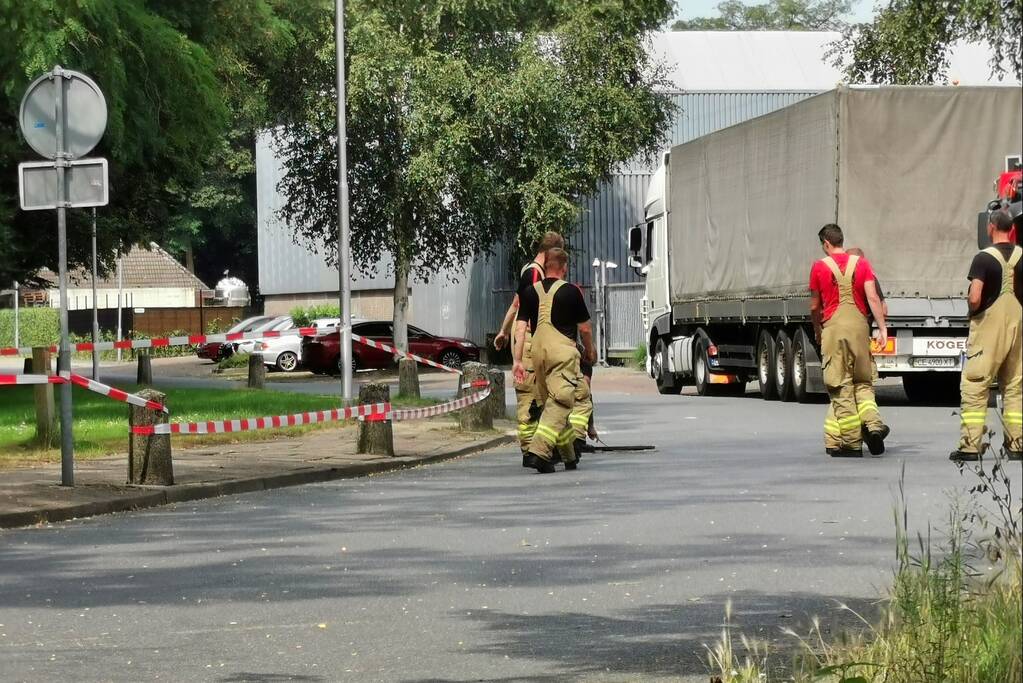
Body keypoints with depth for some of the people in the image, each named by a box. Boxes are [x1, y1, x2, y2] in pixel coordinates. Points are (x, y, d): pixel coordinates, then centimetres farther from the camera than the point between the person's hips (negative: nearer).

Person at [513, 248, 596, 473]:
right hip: (563, 349, -5)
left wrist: (517, 360, 4)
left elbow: (521, 328, 4)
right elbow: (585, 329, 5)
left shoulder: (530, 292, 10)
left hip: (538, 349, 5)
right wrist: (590, 351, 24)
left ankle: (569, 455, 24)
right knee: (560, 403, -10)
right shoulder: (571, 291, 0)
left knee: (550, 402, 16)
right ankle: (538, 451, -26)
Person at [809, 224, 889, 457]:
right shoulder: (861, 264, 8)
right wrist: (882, 327, -4)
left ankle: (852, 443, -2)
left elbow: (814, 307, 10)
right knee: (862, 383, 14)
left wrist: (817, 331, 26)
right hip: (859, 325, 2)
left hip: (833, 327, -2)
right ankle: (873, 424, -11)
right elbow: (872, 297, -3)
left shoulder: (819, 267, 3)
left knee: (841, 387, 1)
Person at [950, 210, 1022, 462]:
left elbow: (975, 298, -19)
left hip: (988, 330, -5)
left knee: (974, 387, -2)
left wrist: (972, 313, 1)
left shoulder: (984, 258, -12)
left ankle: (970, 445, -7)